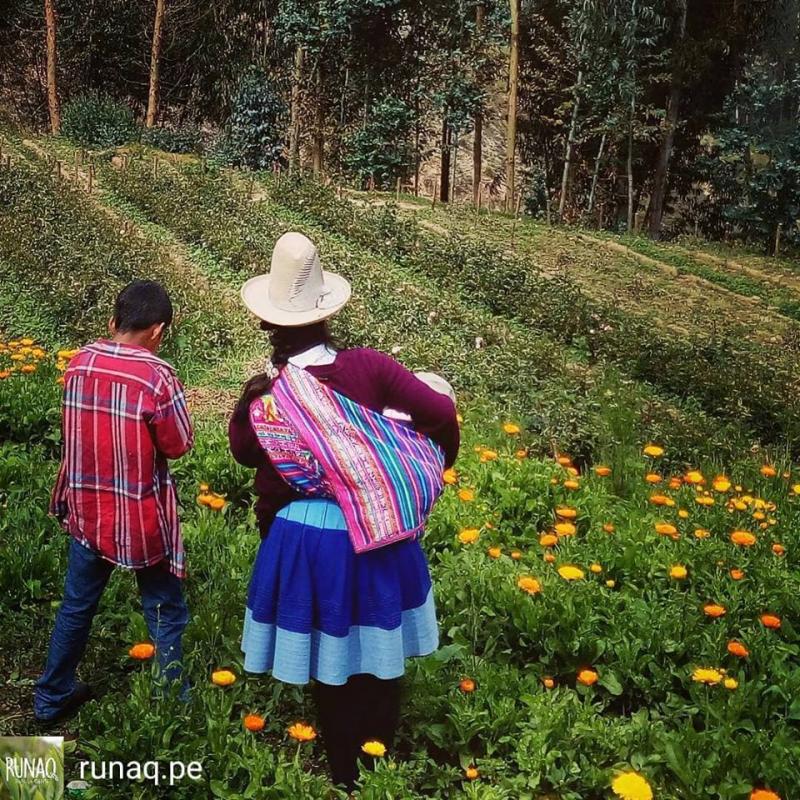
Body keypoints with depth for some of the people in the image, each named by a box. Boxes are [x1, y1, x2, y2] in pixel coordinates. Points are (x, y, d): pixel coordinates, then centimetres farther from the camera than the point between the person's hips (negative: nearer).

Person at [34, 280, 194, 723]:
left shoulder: (79, 362, -3)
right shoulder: (157, 376, -20)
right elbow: (180, 445, -11)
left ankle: (51, 698, 34)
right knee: (164, 612, 11)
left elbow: (78, 425, 10)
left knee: (77, 605, 20)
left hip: (86, 508, 5)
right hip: (142, 515, -5)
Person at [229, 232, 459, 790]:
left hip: (306, 538, -1)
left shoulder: (265, 396, -13)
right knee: (379, 656, 22)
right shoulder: (367, 366, -14)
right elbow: (440, 412, -12)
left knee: (331, 663, 19)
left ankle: (346, 775, 37)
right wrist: (440, 463, 5)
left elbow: (246, 454, 4)